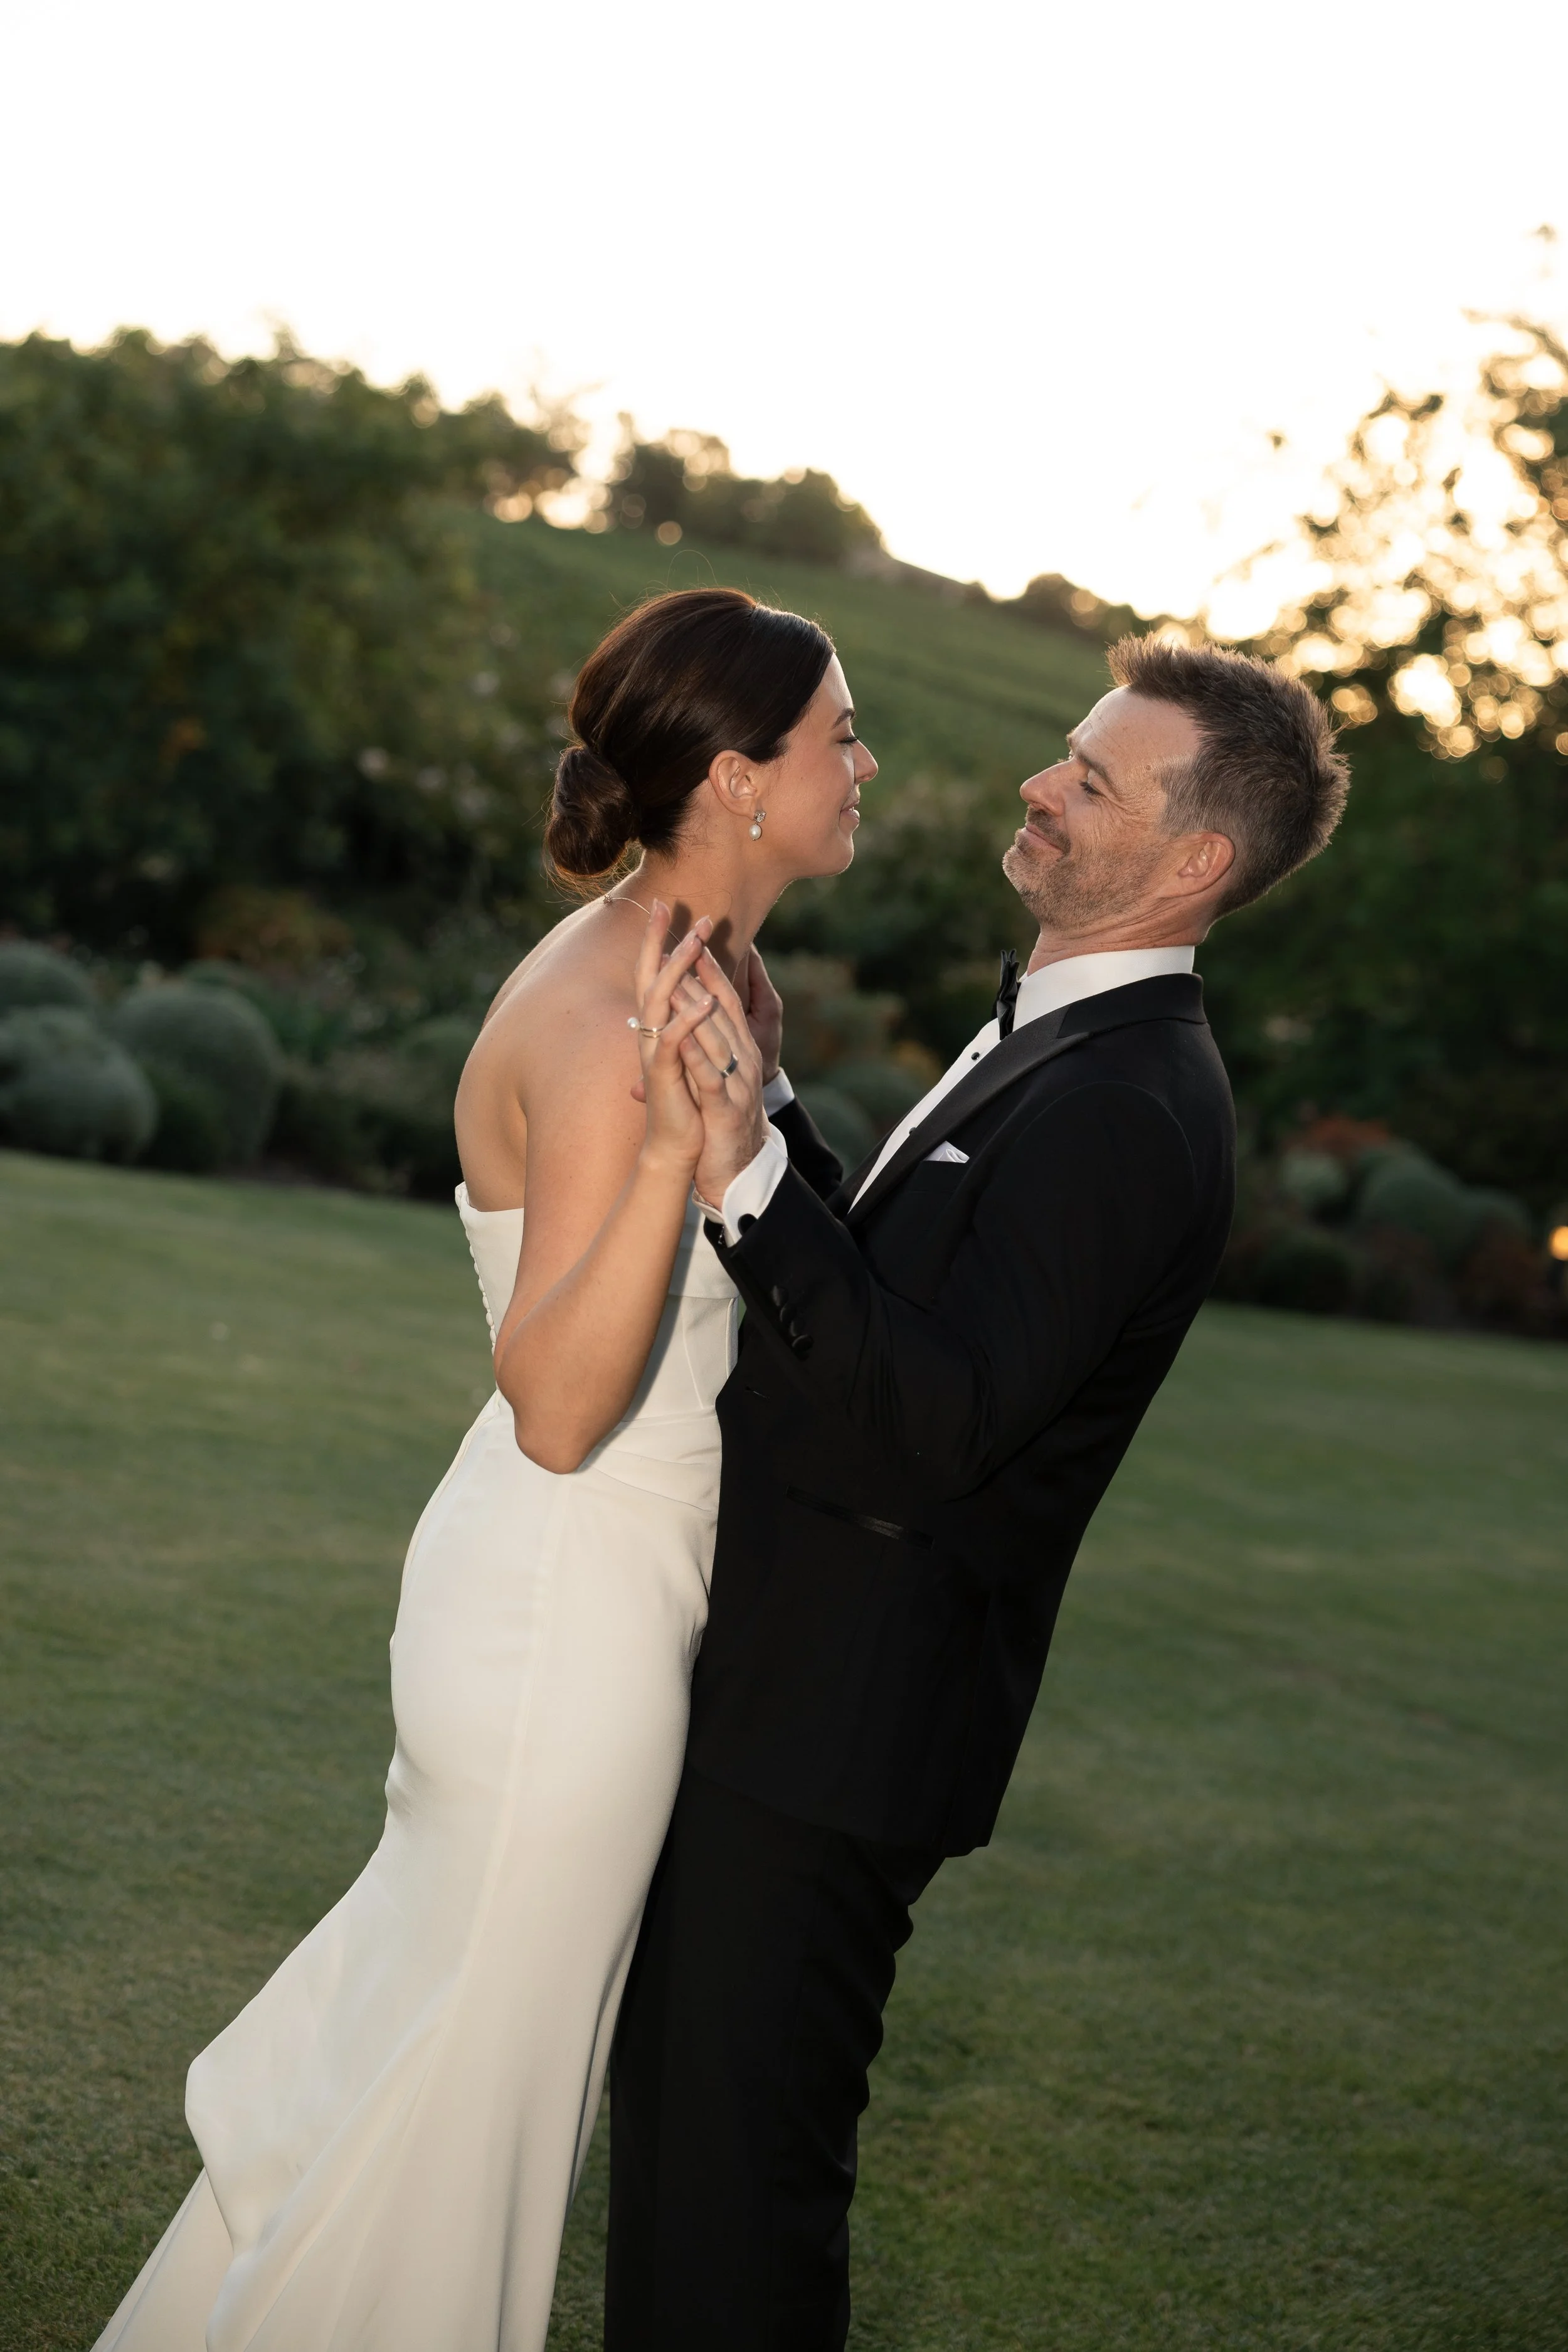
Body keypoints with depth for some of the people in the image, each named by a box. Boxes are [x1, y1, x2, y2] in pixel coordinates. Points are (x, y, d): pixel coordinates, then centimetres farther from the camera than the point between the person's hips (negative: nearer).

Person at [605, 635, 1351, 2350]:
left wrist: (748, 1176, -36)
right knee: (678, 2094, 22)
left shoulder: (1131, 1110, -22)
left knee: (738, 2138, 2)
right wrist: (757, 1122, 10)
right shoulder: (1050, 1040, 11)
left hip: (844, 1717, -10)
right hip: (786, 1669, 10)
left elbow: (939, 1421, -29)